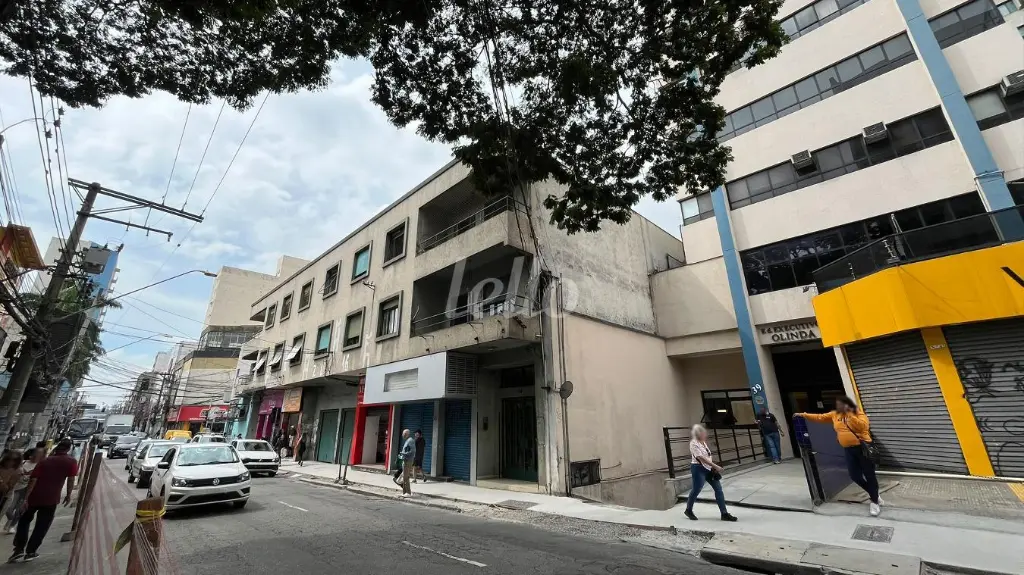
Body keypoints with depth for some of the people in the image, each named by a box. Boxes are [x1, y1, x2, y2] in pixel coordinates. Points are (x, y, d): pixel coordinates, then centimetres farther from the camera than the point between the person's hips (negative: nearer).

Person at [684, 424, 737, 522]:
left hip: (708, 468, 8)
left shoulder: (703, 442, 8)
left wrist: (713, 468, 15)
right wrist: (715, 466, -27)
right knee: (696, 490, 1)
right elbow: (701, 458, -25)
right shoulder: (694, 443, -20)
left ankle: (724, 513, 10)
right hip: (698, 469, -8)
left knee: (718, 489, 3)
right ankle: (688, 510, 22)